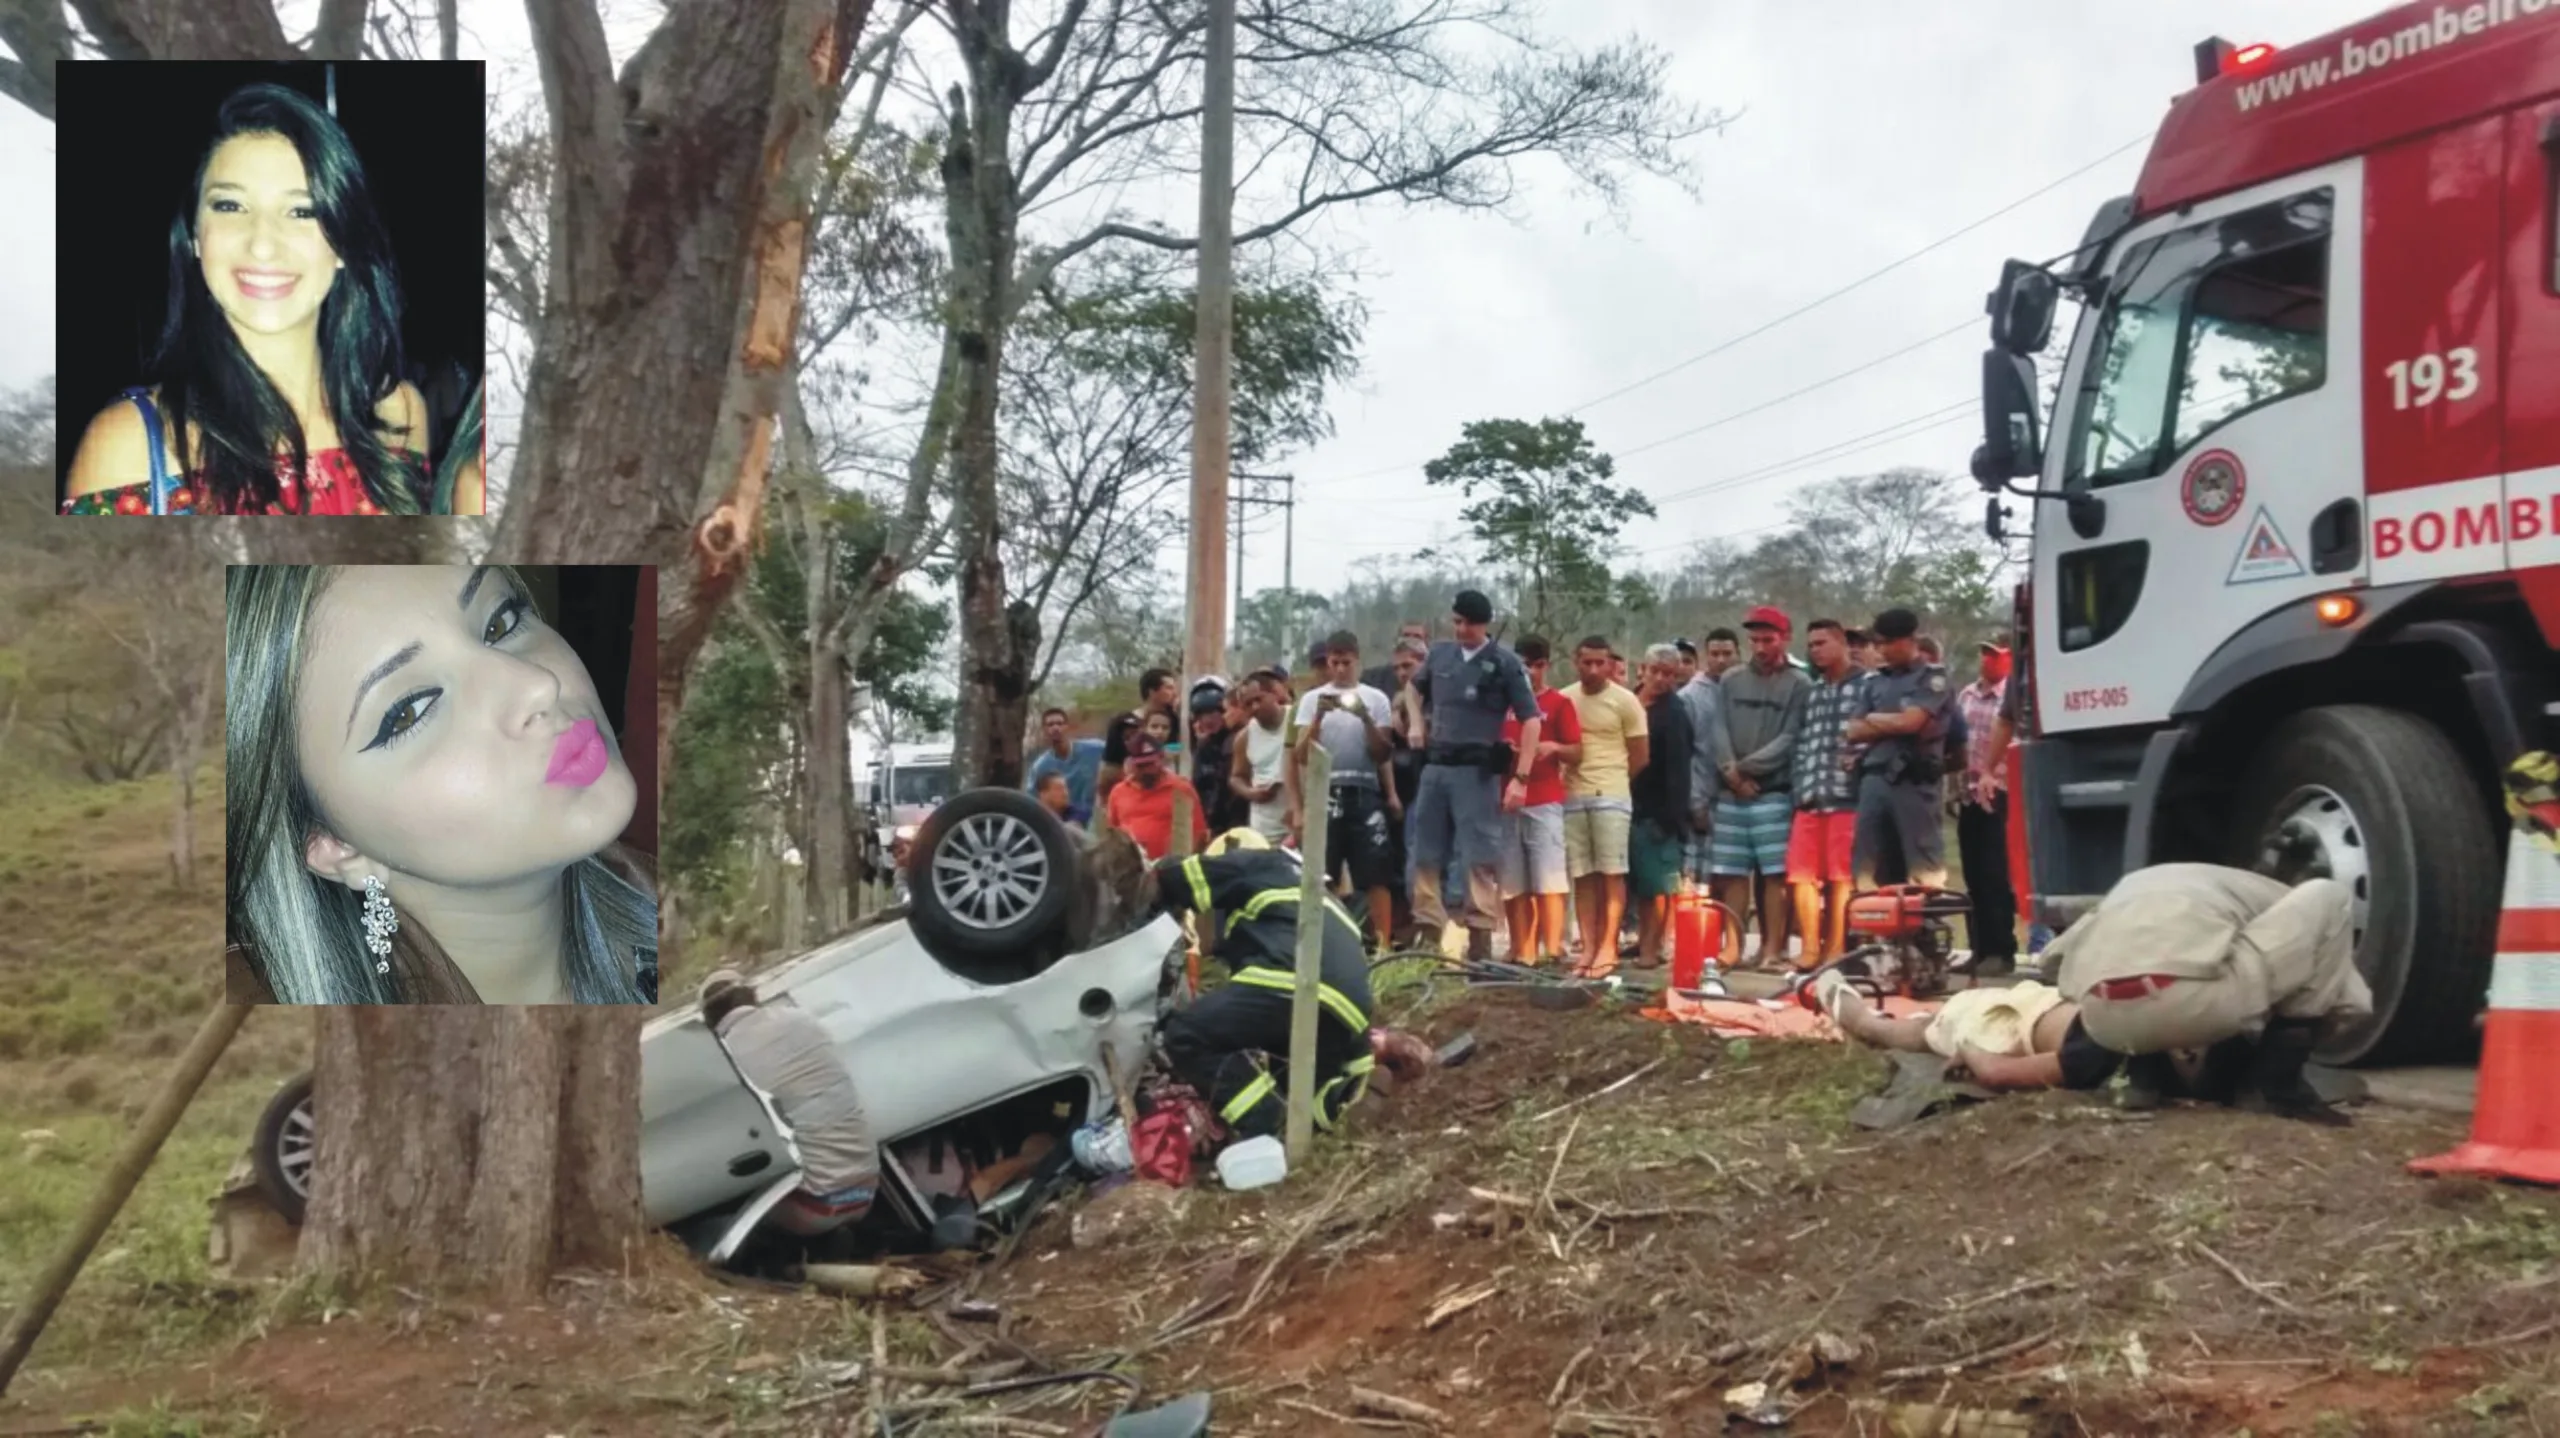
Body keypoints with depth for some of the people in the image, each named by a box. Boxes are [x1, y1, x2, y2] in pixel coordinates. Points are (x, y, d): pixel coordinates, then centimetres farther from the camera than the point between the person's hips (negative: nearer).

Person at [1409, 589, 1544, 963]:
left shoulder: (1505, 663, -5)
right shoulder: (1440, 654, 9)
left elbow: (1531, 721, -7)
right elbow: (1415, 688, 31)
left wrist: (1521, 778, -15)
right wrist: (1417, 723, 13)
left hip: (1477, 770, -5)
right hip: (1435, 766, 5)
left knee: (1480, 858, -6)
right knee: (1425, 855, 7)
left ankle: (1481, 938, -4)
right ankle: (1427, 931, 14)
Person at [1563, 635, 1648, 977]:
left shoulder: (1625, 701, -1)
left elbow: (1641, 757, 3)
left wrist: (1610, 780, 7)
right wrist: (1573, 779, 4)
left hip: (1611, 797, -3)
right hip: (1573, 797, 3)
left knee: (1612, 873, -5)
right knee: (1582, 876, 3)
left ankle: (1608, 948, -3)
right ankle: (1588, 948, 5)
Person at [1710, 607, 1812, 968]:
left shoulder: (1799, 685, 4)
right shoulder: (1730, 680, 14)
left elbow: (1790, 739, -5)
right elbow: (1720, 730, 6)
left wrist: (1746, 767, -9)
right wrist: (1731, 772, -10)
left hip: (1774, 793, -3)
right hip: (1730, 793, 3)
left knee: (1774, 873, -4)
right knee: (1732, 873, 3)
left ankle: (1773, 948, -2)